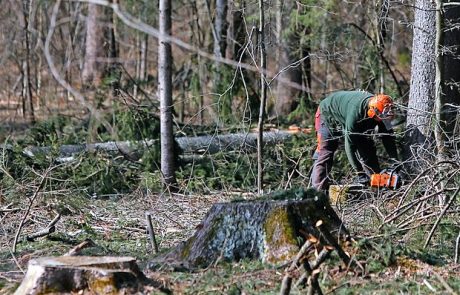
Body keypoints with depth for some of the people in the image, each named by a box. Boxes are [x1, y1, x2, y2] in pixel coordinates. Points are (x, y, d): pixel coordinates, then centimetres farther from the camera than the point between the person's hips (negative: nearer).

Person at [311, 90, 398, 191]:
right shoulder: (355, 112, -45)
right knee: (325, 154, -13)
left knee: (368, 150, -2)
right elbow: (350, 146, -40)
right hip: (329, 115, -6)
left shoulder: (382, 112, -27)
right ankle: (318, 190, -13)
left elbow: (388, 137, -16)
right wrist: (360, 174, -39)